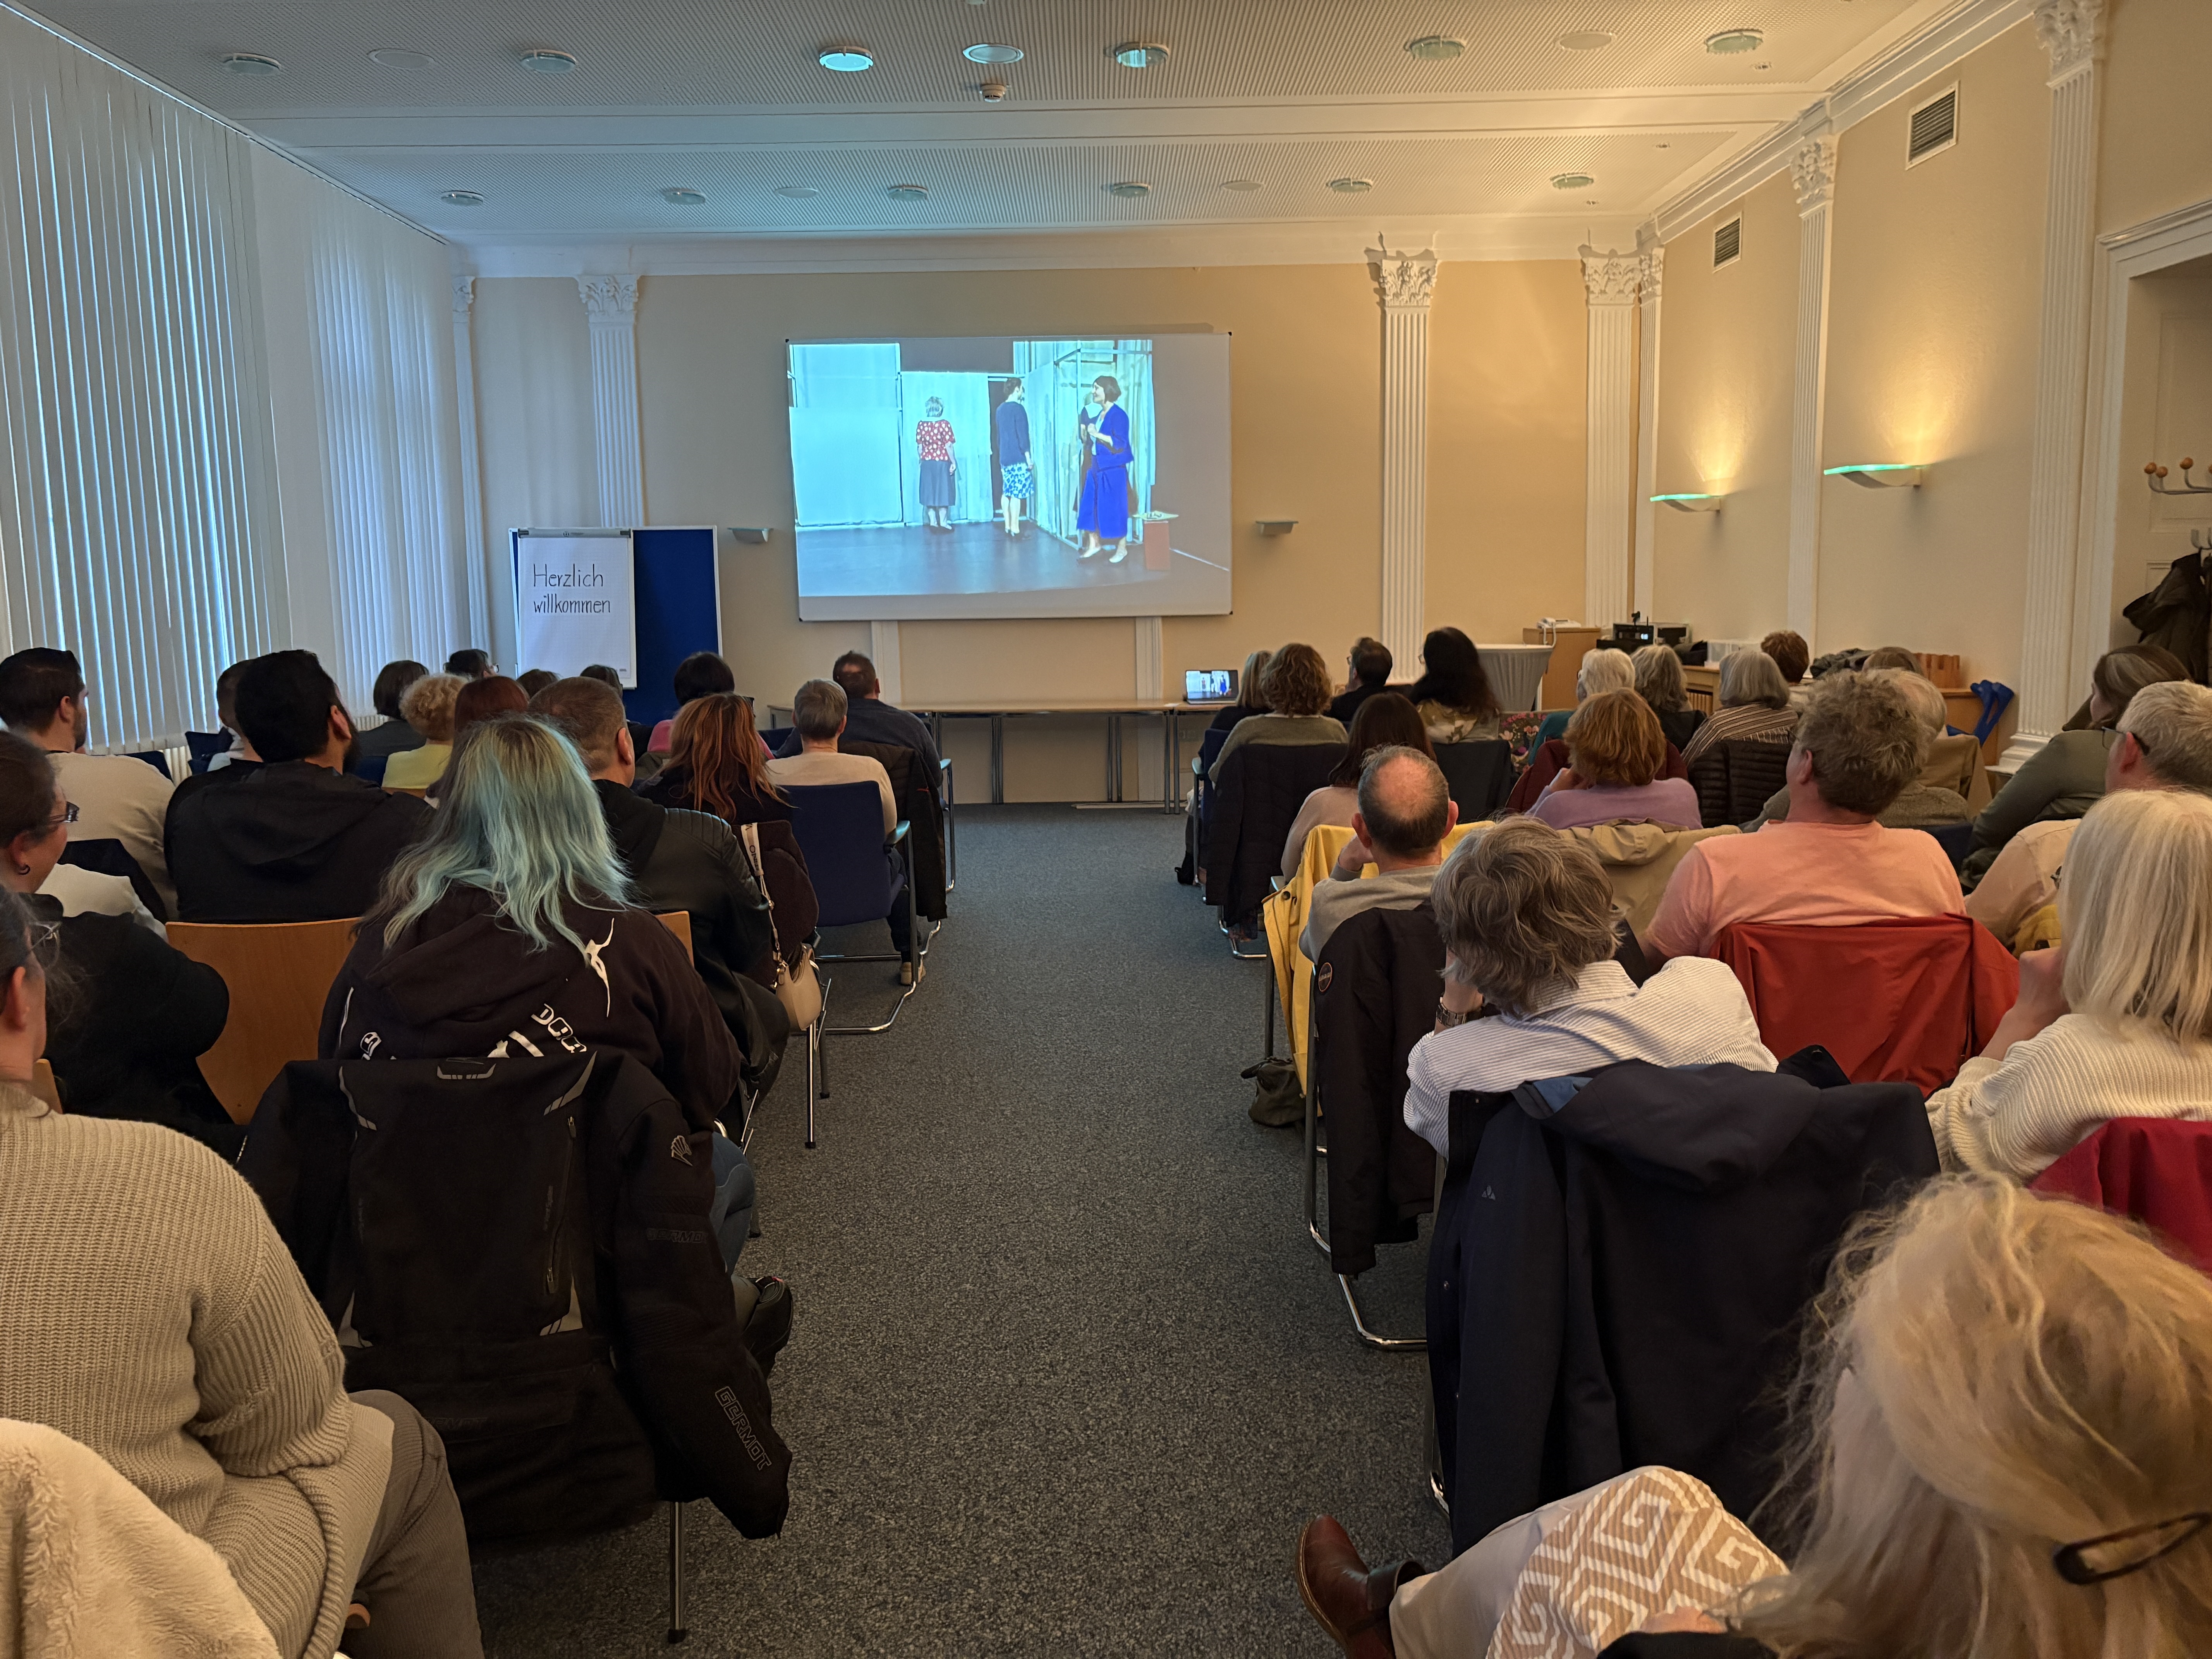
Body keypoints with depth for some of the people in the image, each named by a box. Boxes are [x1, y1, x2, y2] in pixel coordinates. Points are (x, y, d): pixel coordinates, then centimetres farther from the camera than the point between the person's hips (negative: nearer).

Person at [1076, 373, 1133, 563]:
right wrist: (1085, 434, 4)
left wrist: (1097, 434, -25)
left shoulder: (1118, 415, -12)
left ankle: (1122, 548, 7)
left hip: (1113, 470, -8)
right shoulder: (1096, 414, 12)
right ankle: (1093, 544, 17)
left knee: (1114, 508, -3)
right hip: (1096, 468, 8)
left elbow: (1121, 443, -22)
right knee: (1091, 506, 8)